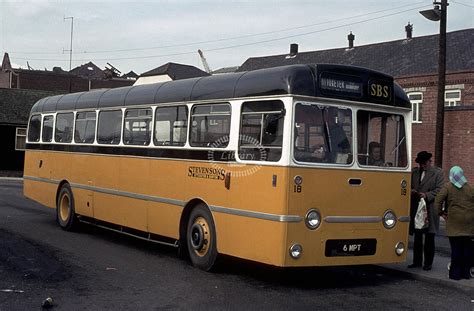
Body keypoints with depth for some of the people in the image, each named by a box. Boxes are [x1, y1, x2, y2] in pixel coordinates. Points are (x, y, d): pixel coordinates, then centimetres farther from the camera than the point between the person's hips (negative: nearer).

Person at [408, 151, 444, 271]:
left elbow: (439, 190, -6)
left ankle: (428, 263, 10)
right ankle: (417, 261, 19)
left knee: (429, 238, 3)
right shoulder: (414, 172, 12)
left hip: (430, 210, -4)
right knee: (417, 237, 10)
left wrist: (427, 195, -18)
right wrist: (411, 191, -5)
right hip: (416, 210, 4)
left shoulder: (437, 173, 0)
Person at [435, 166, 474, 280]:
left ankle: (456, 273, 2)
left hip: (454, 222, -3)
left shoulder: (447, 187, -3)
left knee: (456, 248, 0)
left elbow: (438, 200, -10)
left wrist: (441, 212, 1)